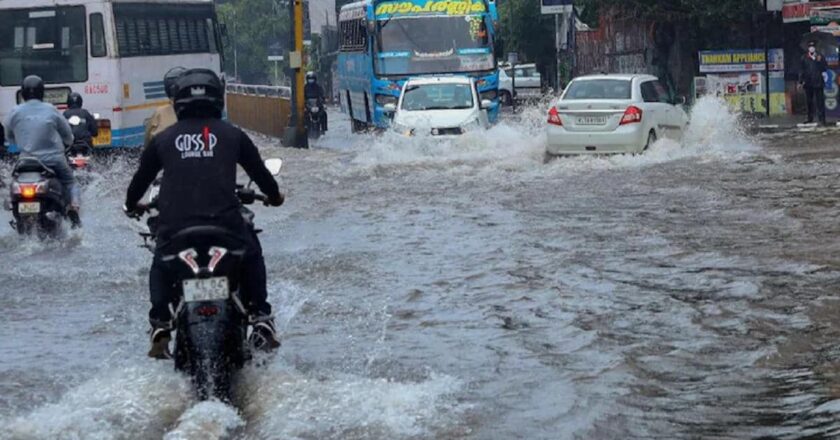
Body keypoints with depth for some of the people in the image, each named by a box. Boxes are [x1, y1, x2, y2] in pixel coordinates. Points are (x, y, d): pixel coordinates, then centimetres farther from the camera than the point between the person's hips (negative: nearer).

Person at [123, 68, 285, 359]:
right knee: (251, 256, 26)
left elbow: (142, 176, 23)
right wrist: (274, 196, 42)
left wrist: (131, 205, 44)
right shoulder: (232, 136, 10)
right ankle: (261, 319, 16)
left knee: (160, 267, 27)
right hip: (224, 221, -1)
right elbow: (259, 171, 21)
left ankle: (159, 326, 11)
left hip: (175, 223, 1)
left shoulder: (163, 139, 13)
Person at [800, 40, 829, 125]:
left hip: (818, 82, -1)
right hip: (808, 83, 1)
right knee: (809, 101, 5)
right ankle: (810, 118, 12)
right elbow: (801, 70, 7)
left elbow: (825, 67, 10)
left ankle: (822, 118, -4)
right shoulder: (804, 58, 8)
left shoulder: (820, 56, 7)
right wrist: (801, 81, 3)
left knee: (820, 101, -5)